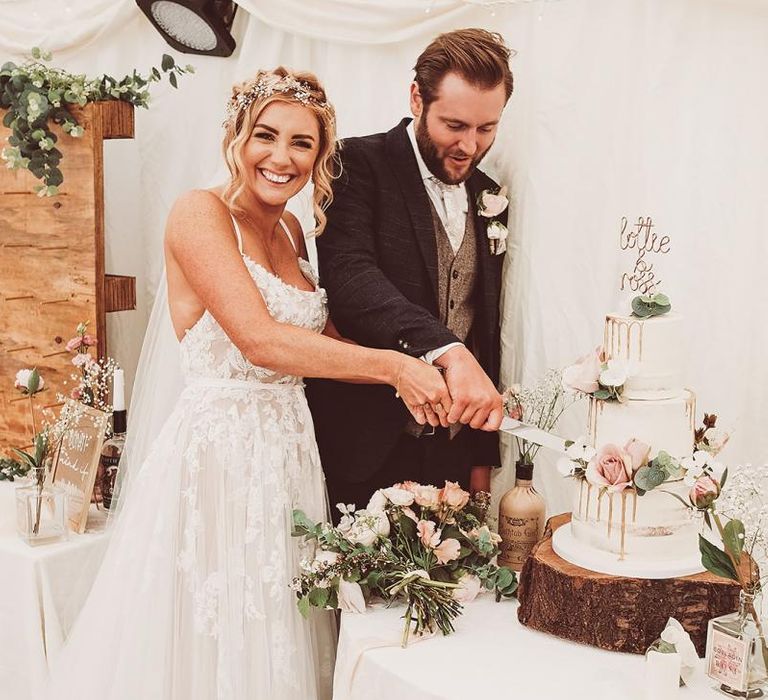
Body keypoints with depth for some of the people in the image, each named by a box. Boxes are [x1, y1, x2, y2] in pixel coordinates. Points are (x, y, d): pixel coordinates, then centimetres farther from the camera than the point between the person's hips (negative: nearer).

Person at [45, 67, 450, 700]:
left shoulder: (292, 231, 11)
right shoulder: (201, 211, -11)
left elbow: (324, 339, 10)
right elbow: (260, 341, -22)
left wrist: (407, 376, -6)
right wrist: (394, 365, -22)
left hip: (288, 451, 7)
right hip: (219, 450, -7)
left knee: (278, 645, 16)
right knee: (210, 646, 5)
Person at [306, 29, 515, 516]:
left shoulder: (489, 198, 11)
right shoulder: (360, 165, -7)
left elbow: (486, 330, 14)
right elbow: (348, 272, -26)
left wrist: (483, 455, 14)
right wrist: (448, 352, -38)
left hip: (452, 450, 5)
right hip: (366, 446, -5)